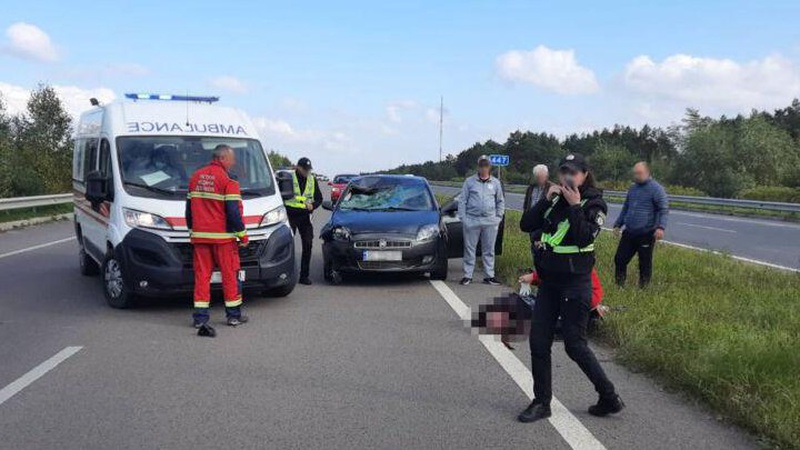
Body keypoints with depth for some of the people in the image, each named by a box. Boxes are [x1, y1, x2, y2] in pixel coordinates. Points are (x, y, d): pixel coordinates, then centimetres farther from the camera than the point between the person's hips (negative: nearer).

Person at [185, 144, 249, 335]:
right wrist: (242, 234, -4)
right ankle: (234, 316, 12)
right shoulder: (227, 181, -10)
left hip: (199, 236, 6)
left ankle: (200, 317, 5)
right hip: (222, 236, -6)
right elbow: (233, 212, -14)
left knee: (201, 275, 7)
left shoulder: (196, 177, 11)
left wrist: (192, 230, 26)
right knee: (230, 274, 5)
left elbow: (189, 208, 17)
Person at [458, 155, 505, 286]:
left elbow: (500, 201, 17)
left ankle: (489, 276, 15)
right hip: (472, 220, -2)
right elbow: (462, 201, 3)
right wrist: (463, 218, -5)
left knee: (489, 250, 8)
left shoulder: (495, 183, 10)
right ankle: (467, 275, 9)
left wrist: (499, 217, 6)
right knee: (469, 249, 2)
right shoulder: (469, 182, 3)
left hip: (490, 221, 2)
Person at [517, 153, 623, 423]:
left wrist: (575, 206, -20)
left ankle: (610, 399, 16)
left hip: (575, 284, -6)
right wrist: (547, 200, -8)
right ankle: (542, 402, 15)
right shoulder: (555, 200, 8)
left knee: (575, 345, -1)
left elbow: (584, 238, -21)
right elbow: (526, 225, -1)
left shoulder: (594, 203, -6)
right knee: (538, 341, 4)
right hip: (549, 281, 6)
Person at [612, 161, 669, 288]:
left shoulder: (656, 189, -8)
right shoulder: (632, 188, 14)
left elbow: (664, 209, -14)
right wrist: (618, 224, 22)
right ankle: (619, 285, 18)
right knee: (620, 259, 6)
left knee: (645, 263, 2)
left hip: (646, 234, -7)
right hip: (629, 233, 7)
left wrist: (661, 227, -27)